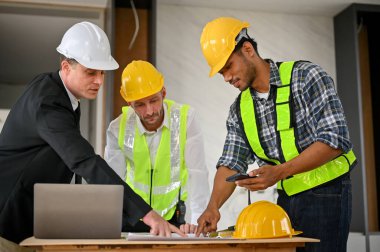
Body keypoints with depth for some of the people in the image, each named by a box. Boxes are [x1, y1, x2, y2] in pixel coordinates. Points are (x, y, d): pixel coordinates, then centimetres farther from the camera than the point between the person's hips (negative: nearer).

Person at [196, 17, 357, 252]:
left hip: (326, 194, -5)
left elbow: (335, 139, -20)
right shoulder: (239, 109, 5)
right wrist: (213, 205, -15)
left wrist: (279, 172, -28)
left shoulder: (306, 77, -13)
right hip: (287, 199, 6)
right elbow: (232, 163, 3)